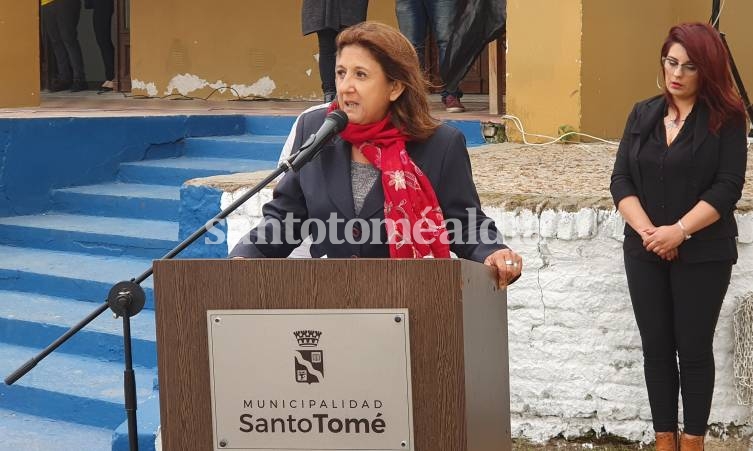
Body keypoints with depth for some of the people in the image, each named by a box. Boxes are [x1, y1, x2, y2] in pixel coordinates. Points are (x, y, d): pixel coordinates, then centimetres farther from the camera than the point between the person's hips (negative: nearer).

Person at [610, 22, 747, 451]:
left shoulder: (726, 118, -5)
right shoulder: (644, 114, 7)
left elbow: (728, 186, -12)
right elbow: (621, 180, 2)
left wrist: (679, 231, -20)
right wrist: (646, 230, -13)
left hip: (704, 254, -4)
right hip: (645, 252, 4)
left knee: (694, 349, 2)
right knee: (657, 348, 8)